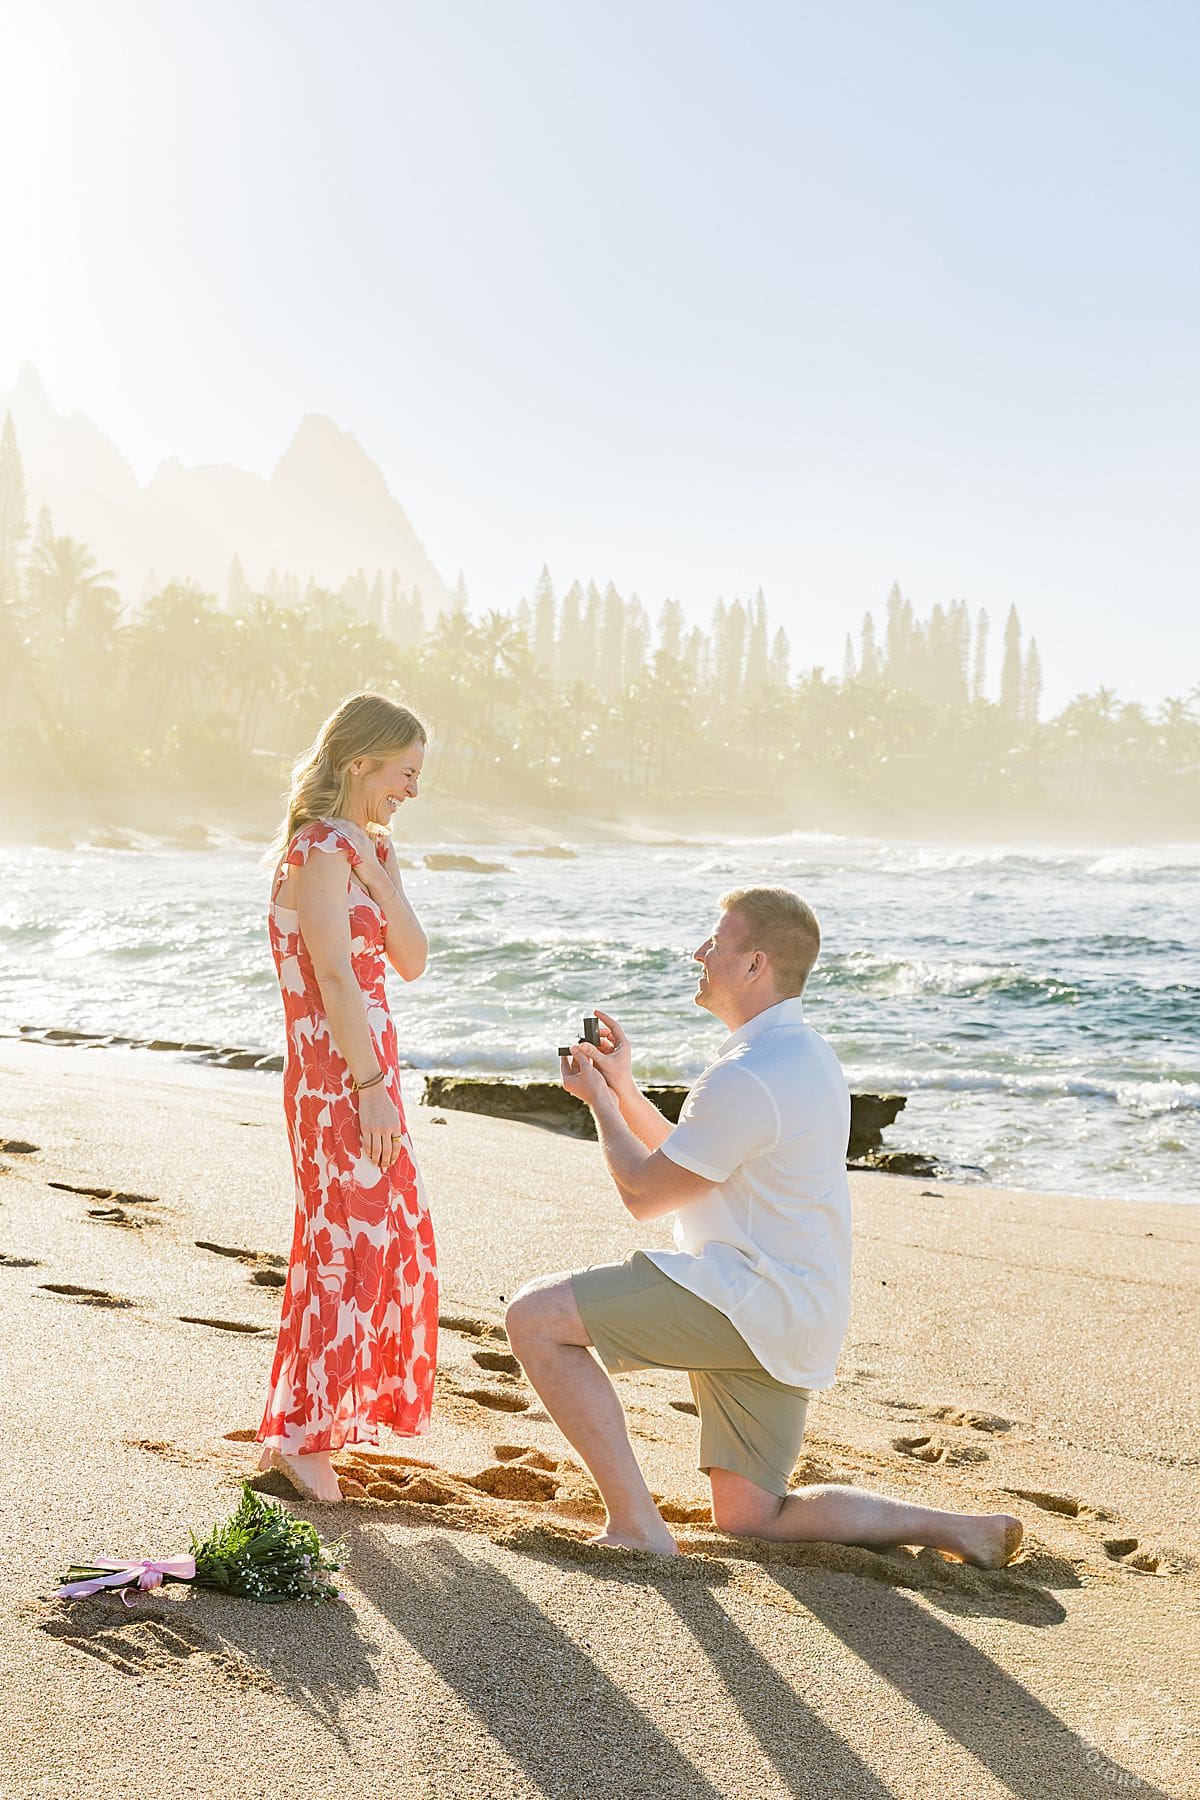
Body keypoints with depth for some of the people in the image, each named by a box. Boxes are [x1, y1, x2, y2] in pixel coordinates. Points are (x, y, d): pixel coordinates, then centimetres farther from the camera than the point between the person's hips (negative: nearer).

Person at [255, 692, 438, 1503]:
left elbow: (410, 962, 8)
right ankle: (298, 1433, 5)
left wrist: (381, 870, 0)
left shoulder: (356, 849, 14)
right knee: (347, 1240, -5)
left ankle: (322, 1411, 31)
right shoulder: (319, 850, -15)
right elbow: (334, 978, -20)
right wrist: (372, 1087, -21)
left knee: (394, 1233, 17)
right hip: (338, 1073, -10)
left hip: (367, 1068, 10)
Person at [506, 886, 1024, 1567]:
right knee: (749, 1516, 16)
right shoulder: (802, 1052, 14)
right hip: (793, 1318, 10)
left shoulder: (748, 1077, -19)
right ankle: (958, 1529, 11)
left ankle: (636, 1525, -11)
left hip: (752, 1302, -10)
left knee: (536, 1316, -12)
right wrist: (623, 1087, 14)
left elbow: (645, 1192, -11)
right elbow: (688, 1165, 21)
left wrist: (599, 1100, 4)